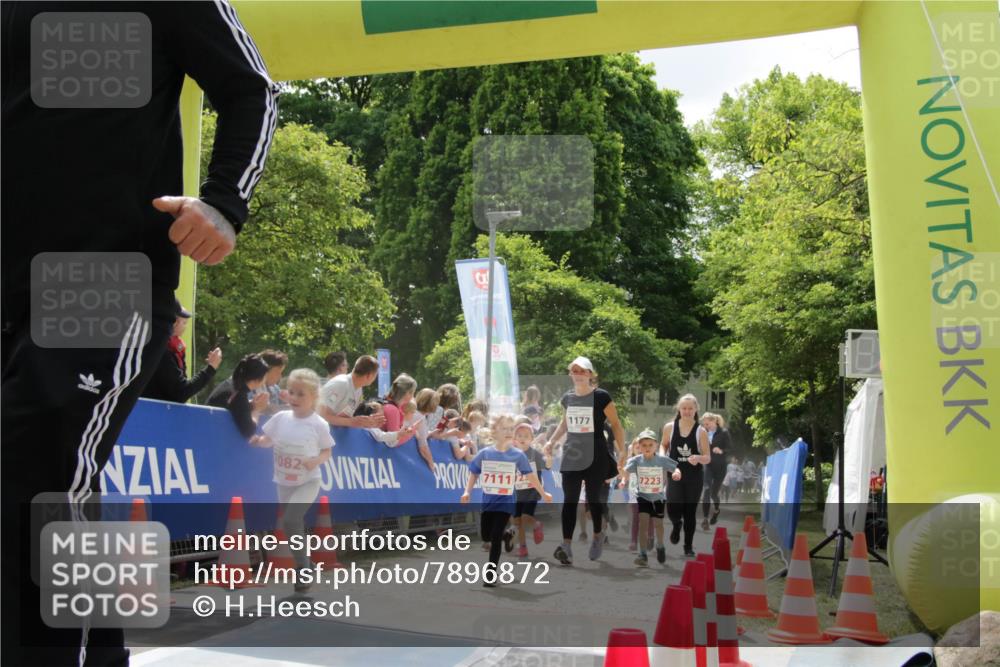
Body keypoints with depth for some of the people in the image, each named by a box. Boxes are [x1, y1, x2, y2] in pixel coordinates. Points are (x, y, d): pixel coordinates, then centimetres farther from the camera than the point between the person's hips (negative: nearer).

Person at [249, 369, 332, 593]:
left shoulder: (318, 424, -12)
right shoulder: (280, 418, -3)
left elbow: (328, 451, -2)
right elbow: (268, 440, 9)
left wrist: (316, 460, -22)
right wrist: (258, 441, -12)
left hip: (307, 482, -5)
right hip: (283, 482, 5)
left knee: (290, 520, -22)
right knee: (291, 524, 12)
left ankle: (303, 569, -5)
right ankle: (303, 569, 31)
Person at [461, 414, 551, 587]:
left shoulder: (518, 455, -8)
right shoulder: (484, 454, -5)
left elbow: (530, 475, 1)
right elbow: (474, 474, 7)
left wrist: (543, 493, 8)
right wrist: (467, 492, -4)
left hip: (505, 502, -2)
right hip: (487, 502, 3)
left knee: (496, 537, -7)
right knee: (486, 537, 9)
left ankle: (491, 574, 4)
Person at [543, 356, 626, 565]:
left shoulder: (601, 397, -8)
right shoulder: (567, 398, 6)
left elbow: (615, 424, -4)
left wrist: (622, 451, -9)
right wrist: (551, 441, 14)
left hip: (595, 457, -4)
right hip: (571, 456, 4)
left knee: (593, 499, 5)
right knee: (569, 500, -5)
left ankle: (597, 537, 29)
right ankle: (566, 545, -11)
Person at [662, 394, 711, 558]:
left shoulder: (701, 431, -5)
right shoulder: (669, 427, -1)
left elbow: (708, 458, -3)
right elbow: (663, 445, 16)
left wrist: (698, 458, -25)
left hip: (694, 477, 0)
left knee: (690, 512, 6)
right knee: (673, 509, -15)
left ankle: (688, 546, 24)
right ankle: (677, 525, 23)